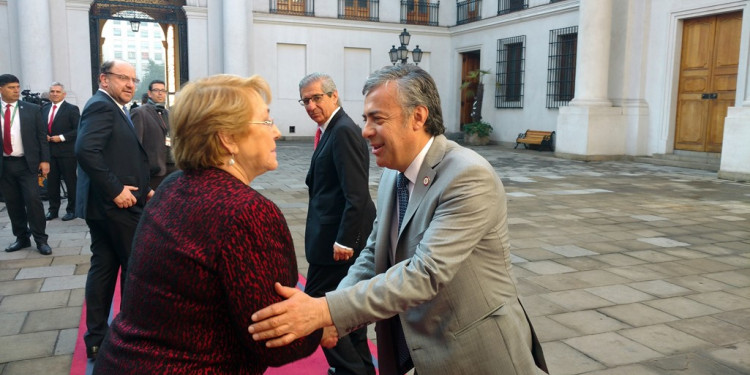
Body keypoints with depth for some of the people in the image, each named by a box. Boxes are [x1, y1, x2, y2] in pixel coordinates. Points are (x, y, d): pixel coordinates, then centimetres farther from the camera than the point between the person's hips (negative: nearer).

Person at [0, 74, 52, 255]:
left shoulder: (32, 109, 2)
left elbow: (42, 136, 3)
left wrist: (44, 160, -5)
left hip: (27, 163, -2)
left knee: (33, 200, -8)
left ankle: (41, 239, 1)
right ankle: (22, 238, 22)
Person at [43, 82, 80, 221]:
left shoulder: (72, 109, -5)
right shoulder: (44, 109, 12)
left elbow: (78, 130, -11)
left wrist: (61, 137, -17)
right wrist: (44, 136, -1)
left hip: (66, 152, -5)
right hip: (49, 151, 5)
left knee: (70, 181, 3)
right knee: (51, 182, 10)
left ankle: (71, 210, 13)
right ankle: (53, 209, 20)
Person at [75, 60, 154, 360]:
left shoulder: (113, 108, 18)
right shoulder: (101, 106, -13)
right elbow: (86, 150, -27)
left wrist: (142, 188, 9)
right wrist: (116, 190, -24)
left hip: (105, 204, 10)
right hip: (116, 205, -10)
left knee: (103, 268, 12)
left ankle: (97, 339, 21)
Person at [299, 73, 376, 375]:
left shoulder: (344, 131, -17)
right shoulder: (333, 129, 13)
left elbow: (357, 195, -24)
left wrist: (344, 240, -23)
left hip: (337, 237, -10)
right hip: (341, 235, 10)